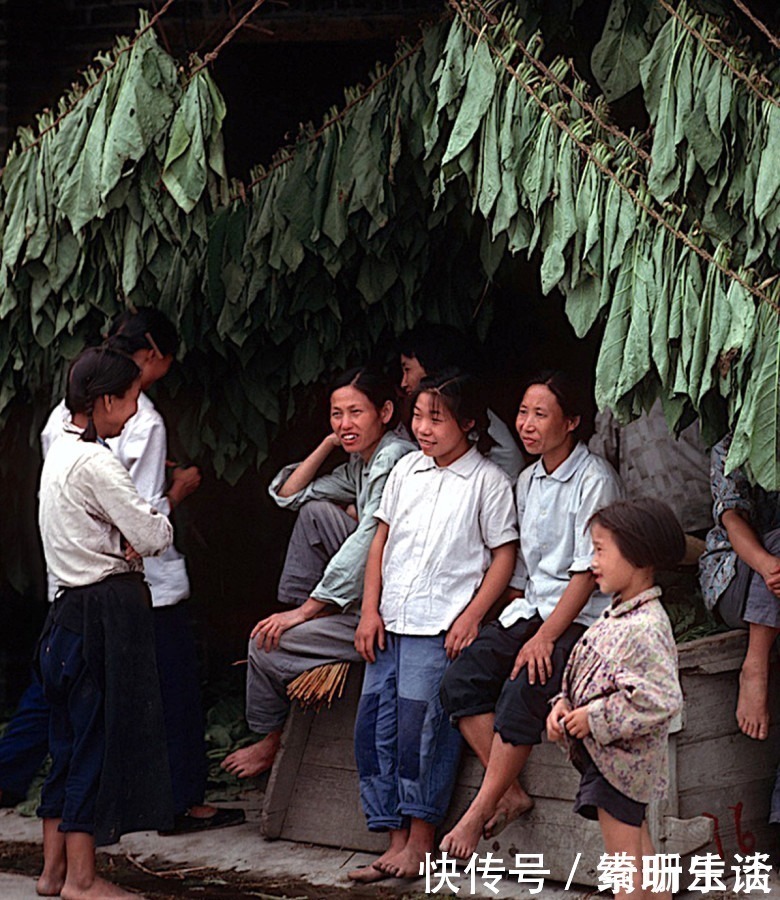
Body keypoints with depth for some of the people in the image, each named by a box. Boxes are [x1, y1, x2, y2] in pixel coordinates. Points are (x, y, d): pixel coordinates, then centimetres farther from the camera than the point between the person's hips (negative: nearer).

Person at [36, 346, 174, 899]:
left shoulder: (61, 453, 14)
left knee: (71, 736, 12)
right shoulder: (97, 462, -16)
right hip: (107, 609, -9)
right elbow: (152, 536, -14)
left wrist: (128, 541, 4)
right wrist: (163, 517, 6)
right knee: (100, 735, -3)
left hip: (72, 605, 9)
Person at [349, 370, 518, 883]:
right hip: (391, 622, 6)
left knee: (419, 718, -15)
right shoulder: (407, 469, 13)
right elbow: (382, 538, 15)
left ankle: (421, 840, -4)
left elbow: (504, 554, -3)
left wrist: (471, 617, -11)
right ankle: (397, 841, 8)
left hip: (441, 625, -6)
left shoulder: (488, 480, -2)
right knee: (374, 724, 1)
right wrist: (370, 610, 7)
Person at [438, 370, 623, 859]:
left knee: (523, 690, -31)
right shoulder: (528, 480, 15)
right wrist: (511, 627, 6)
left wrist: (545, 637, -20)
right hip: (529, 608, 7)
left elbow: (588, 571, -14)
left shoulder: (595, 479, -9)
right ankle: (511, 793, -14)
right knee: (461, 680, -17)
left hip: (580, 617, -7)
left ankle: (479, 814, -22)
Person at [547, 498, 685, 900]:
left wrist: (595, 720, -23)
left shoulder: (645, 629, -24)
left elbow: (660, 700, -30)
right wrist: (564, 704, 1)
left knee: (624, 856, -1)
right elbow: (596, 676, 18)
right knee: (639, 846, 20)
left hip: (619, 760, -10)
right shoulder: (618, 616, 7)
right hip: (608, 754, 10)